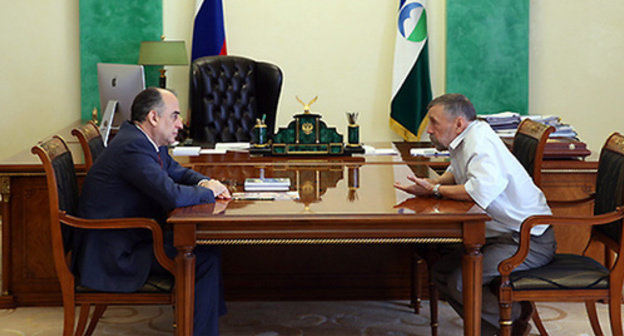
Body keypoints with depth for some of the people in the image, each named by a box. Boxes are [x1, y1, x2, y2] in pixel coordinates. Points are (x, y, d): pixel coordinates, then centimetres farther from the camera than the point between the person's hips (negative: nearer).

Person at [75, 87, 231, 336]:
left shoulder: (145, 142, 8)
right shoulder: (133, 148, -23)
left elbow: (177, 172, 23)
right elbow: (173, 196, -33)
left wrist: (205, 183, 1)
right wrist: (207, 192, -13)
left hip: (131, 239, 10)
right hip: (112, 257, -10)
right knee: (206, 258, -14)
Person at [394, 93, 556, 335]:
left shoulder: (480, 141, -20)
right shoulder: (463, 140, 10)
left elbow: (483, 189, -37)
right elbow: (458, 171, 31)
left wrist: (436, 190, -20)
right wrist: (432, 183, 7)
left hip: (528, 240, -10)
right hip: (499, 234, 10)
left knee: (460, 281, -22)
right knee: (441, 271, 8)